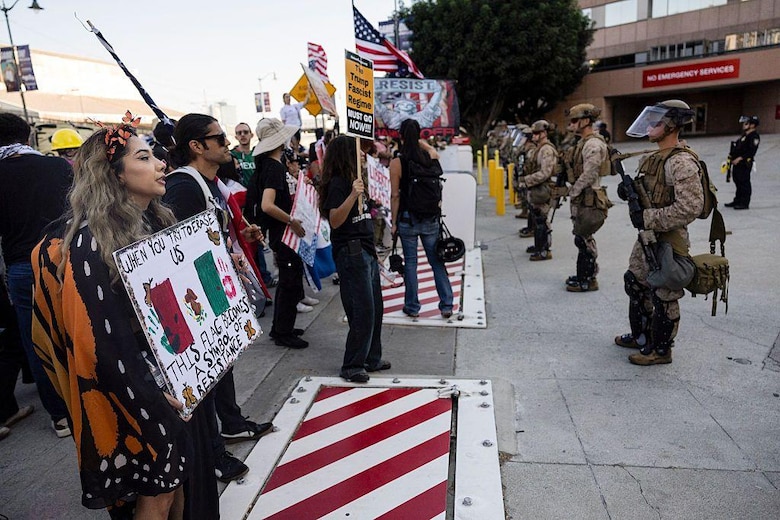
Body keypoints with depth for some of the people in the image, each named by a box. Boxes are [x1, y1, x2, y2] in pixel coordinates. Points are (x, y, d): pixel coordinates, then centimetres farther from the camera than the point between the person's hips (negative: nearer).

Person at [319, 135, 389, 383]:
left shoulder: (353, 180, 18)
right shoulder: (337, 183, -12)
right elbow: (335, 220, -23)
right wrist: (352, 195, -34)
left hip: (366, 251, 10)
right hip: (351, 253, -10)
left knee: (375, 309, 14)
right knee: (363, 311, -6)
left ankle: (371, 359, 27)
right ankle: (352, 366, 7)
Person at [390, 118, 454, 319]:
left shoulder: (396, 163, -11)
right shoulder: (431, 156, -1)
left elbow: (395, 196, -9)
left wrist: (394, 222, -1)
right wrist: (419, 140, 25)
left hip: (408, 219, -3)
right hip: (430, 218, 3)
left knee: (410, 262, 9)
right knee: (437, 261, 11)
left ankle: (412, 306, 18)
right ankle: (446, 305, 14)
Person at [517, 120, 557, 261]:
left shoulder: (547, 150, -18)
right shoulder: (539, 148, 15)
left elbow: (544, 173, -25)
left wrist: (526, 180, -22)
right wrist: (525, 180, 11)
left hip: (541, 190, -10)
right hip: (534, 190, 10)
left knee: (541, 221, -5)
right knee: (536, 219, 19)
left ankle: (545, 251, 2)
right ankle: (538, 246, 32)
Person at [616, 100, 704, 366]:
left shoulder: (681, 161, -20)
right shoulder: (655, 158, 10)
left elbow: (690, 207, -27)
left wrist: (648, 218, -24)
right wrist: (631, 191, 1)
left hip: (668, 243, -10)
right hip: (647, 238, 10)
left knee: (663, 298, 3)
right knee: (636, 285, 20)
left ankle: (660, 350, 20)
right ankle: (640, 336, 37)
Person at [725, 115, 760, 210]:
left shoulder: (754, 136, -12)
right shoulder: (744, 134, 17)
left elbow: (752, 151, -20)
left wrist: (740, 158, -24)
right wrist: (732, 154, 9)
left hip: (745, 163, -10)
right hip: (737, 163, 10)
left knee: (744, 183, -5)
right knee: (738, 182, 16)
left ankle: (745, 203, 1)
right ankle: (737, 201, 26)